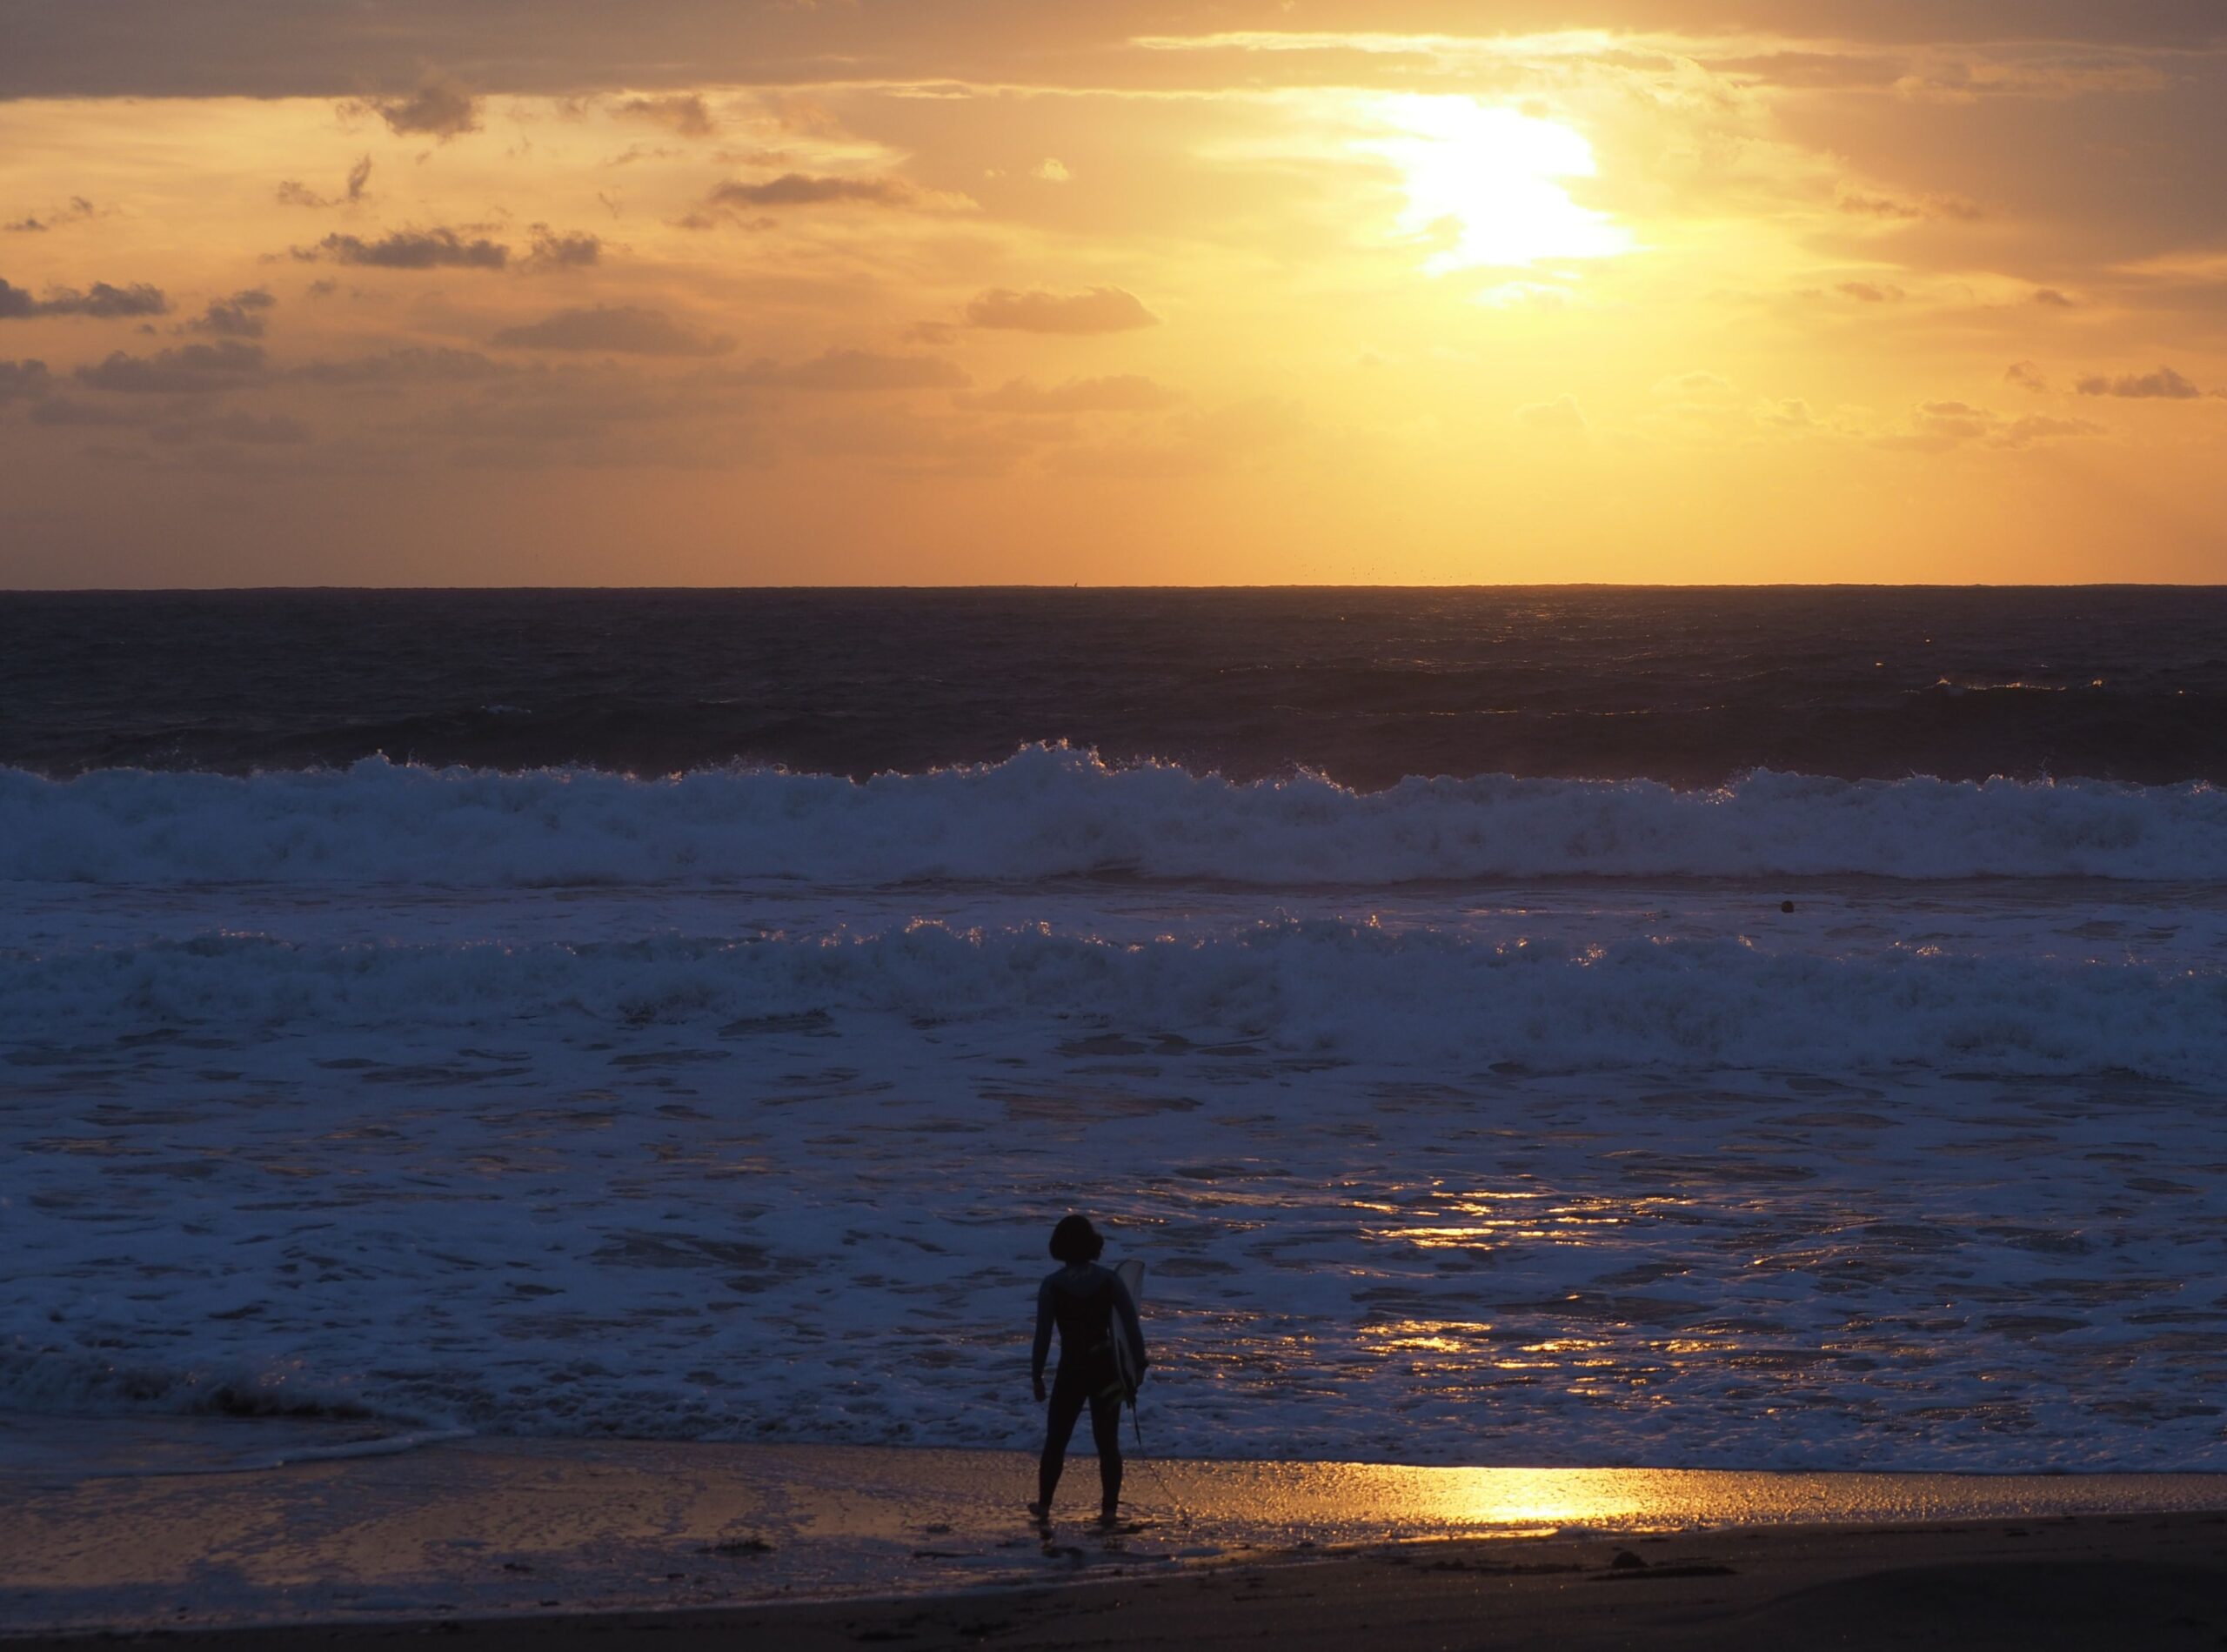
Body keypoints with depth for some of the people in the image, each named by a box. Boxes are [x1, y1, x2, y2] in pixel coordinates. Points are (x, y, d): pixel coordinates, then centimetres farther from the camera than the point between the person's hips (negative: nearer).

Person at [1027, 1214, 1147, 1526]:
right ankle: (1109, 1509, 7)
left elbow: (1043, 1335, -10)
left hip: (1072, 1370, -1)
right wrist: (1138, 1364, 0)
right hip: (1106, 1370, 1)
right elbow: (1131, 1325, -8)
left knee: (1056, 1440, 14)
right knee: (1108, 1442, 9)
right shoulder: (1109, 1280, -6)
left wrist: (1036, 1376, -2)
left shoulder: (1052, 1286, -9)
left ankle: (1044, 1504, 21)